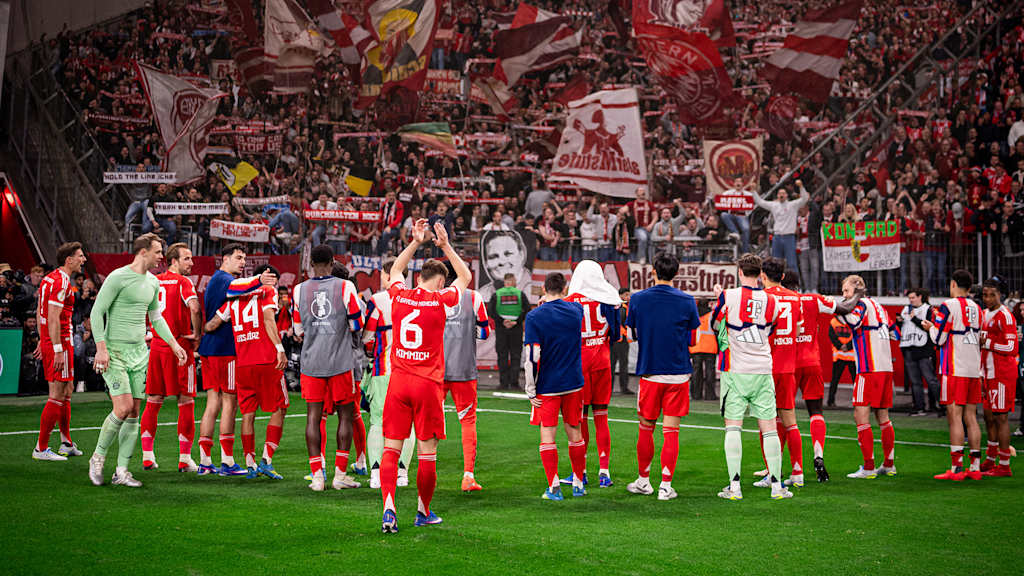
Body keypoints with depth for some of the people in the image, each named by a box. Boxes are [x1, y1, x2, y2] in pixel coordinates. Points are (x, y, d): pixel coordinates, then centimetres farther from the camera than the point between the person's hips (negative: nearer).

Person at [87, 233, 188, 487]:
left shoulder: (153, 282, 12)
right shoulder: (118, 277, -10)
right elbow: (97, 312, -10)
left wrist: (174, 344, 17)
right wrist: (101, 348, -17)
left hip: (139, 352, 7)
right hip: (114, 351, -7)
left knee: (134, 413, 3)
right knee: (123, 408, -16)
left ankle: (122, 471, 8)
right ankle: (98, 457, 5)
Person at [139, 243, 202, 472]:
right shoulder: (183, 282, -8)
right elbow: (194, 308, -24)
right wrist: (197, 333, -11)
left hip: (156, 346, 6)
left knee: (153, 402, 11)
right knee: (186, 402, 0)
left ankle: (147, 456, 12)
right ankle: (185, 459, 0)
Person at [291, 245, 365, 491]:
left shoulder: (299, 290, 2)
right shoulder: (345, 287, -5)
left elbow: (299, 332, 11)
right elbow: (357, 326, 0)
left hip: (311, 362, 2)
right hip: (341, 361, -2)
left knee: (313, 417, 5)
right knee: (345, 415, 8)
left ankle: (317, 475, 3)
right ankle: (340, 474, 7)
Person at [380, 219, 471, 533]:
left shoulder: (399, 295, 4)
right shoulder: (439, 300, -5)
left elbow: (396, 270, 28)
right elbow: (465, 277, 15)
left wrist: (415, 242, 28)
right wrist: (445, 246, 17)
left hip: (398, 381, 3)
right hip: (427, 384, -3)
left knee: (391, 448, 3)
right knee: (427, 453, 7)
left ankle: (388, 508, -11)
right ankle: (423, 511, 16)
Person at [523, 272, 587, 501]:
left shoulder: (535, 316, -11)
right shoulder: (575, 310, 1)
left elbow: (532, 356, -13)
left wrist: (530, 390, -7)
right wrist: (554, 302, 36)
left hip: (547, 386, -4)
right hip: (573, 383, 4)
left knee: (547, 436, 2)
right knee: (575, 433, 13)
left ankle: (554, 488, -2)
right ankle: (578, 484, 21)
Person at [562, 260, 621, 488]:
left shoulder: (571, 302, -8)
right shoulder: (609, 300, 0)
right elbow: (616, 334, 5)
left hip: (579, 360, -3)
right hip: (602, 360, 3)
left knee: (580, 418, 5)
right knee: (601, 417, 9)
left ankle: (581, 471, 9)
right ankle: (604, 471, 6)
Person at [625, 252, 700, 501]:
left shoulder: (638, 299, -4)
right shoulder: (686, 301, -5)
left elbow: (631, 334, 5)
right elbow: (692, 337, 4)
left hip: (649, 373, 1)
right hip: (678, 373, -1)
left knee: (646, 429, 14)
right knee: (671, 432, 3)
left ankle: (643, 480, 23)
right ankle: (666, 485, 1)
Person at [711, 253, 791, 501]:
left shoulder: (728, 296, -7)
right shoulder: (771, 301, 3)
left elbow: (715, 325, 7)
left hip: (735, 371, -2)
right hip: (763, 370, 2)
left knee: (733, 426, 0)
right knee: (769, 428, 6)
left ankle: (734, 486, -5)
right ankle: (776, 485, 6)